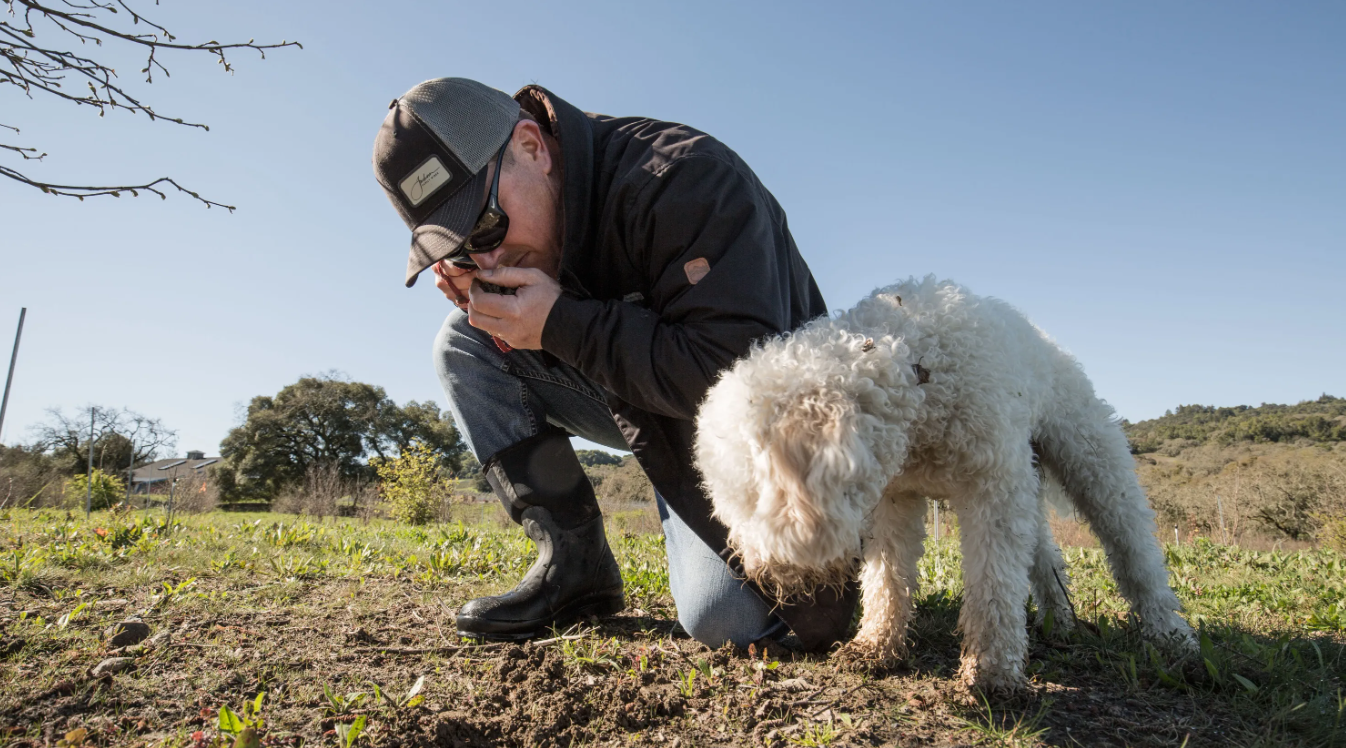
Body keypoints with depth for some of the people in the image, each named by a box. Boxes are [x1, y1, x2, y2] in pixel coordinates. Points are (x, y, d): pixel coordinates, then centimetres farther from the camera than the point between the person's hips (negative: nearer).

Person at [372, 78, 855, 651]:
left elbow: (738, 376, -35)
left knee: (722, 620, -25)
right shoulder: (523, 219, -5)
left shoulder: (685, 182, -29)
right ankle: (577, 565, -4)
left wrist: (563, 323, -33)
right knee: (462, 343, -7)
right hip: (642, 403, 7)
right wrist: (480, 296, -17)